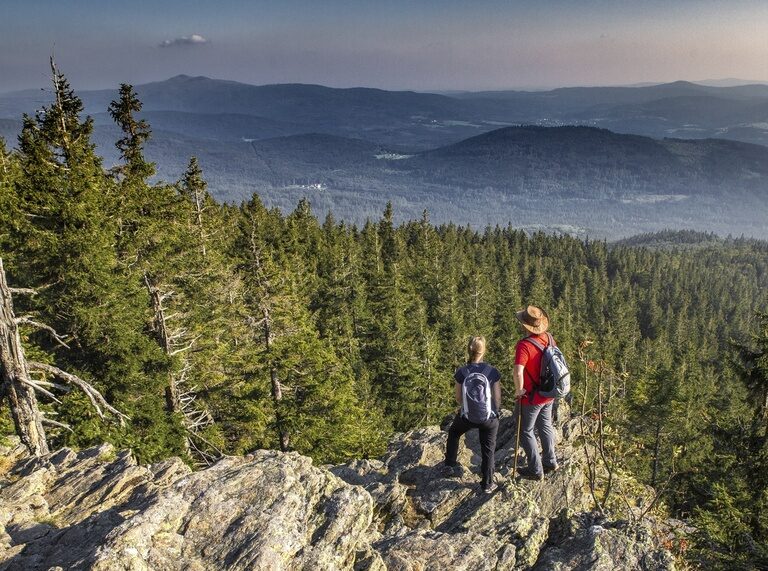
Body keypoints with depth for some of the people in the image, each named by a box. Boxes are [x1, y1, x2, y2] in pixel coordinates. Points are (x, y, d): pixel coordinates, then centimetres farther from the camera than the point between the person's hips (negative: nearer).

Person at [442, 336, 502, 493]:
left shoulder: (461, 372, -13)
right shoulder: (492, 372, -15)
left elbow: (458, 399, -2)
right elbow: (498, 398, -6)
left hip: (467, 417, 1)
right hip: (489, 418, -1)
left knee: (453, 433, 31)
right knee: (488, 449, 17)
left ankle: (450, 465, 39)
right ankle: (487, 484, 26)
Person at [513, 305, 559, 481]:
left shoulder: (524, 345, -29)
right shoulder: (549, 338, -6)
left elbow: (518, 373, -39)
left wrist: (519, 390, -21)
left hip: (532, 397, -7)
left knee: (526, 432, 11)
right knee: (545, 426, 25)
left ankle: (536, 470, 18)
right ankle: (550, 461, 38)